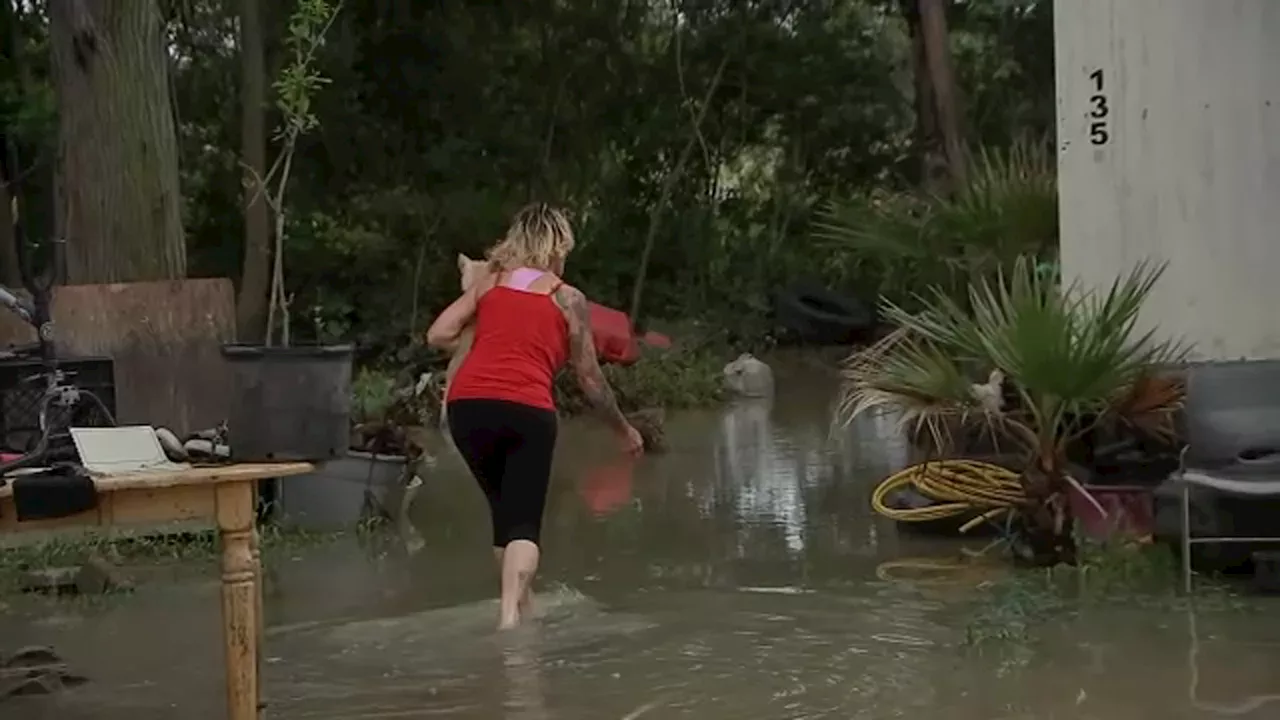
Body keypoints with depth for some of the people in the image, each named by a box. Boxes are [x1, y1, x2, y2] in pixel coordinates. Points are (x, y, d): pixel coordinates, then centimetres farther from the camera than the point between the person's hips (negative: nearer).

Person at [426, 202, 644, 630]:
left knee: (504, 511, 20)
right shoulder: (568, 299, 12)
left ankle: (518, 605, 24)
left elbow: (438, 336, 8)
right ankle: (510, 611, -19)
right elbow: (590, 378, 15)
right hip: (528, 411, -3)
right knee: (524, 523, 0)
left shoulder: (488, 284, 17)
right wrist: (624, 430, 28)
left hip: (467, 405, 3)